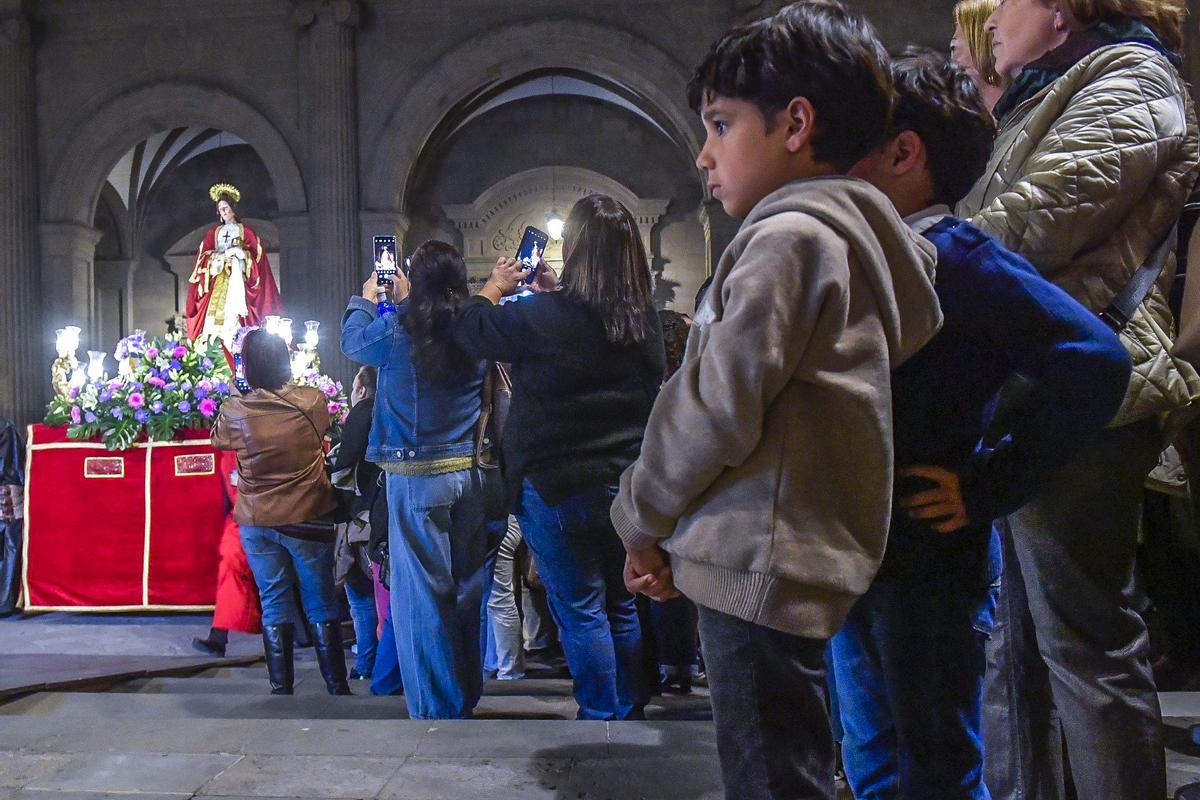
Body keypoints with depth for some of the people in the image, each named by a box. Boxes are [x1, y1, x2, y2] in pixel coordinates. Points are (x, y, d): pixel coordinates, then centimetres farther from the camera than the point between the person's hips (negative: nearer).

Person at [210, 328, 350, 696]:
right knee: (322, 607, 8)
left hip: (257, 524, 1)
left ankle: (281, 689, 12)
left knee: (274, 607, 9)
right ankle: (337, 687, 13)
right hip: (307, 518, -1)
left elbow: (218, 439, 12)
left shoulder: (234, 412, -9)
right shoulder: (312, 401, -10)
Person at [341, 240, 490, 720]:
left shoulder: (398, 331, -11)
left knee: (422, 595, 3)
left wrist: (366, 300, 28)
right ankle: (467, 694, 28)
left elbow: (353, 343, 10)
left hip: (416, 479, -5)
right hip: (469, 473, 5)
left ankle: (437, 709, 7)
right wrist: (402, 303, 33)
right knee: (466, 587, 15)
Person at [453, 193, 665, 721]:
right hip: (629, 486, 6)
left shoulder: (542, 317, -19)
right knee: (623, 606, 17)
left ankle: (600, 718, 13)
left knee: (581, 611, 5)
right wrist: (556, 291, 19)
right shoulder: (646, 319, -1)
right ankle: (631, 713, 29)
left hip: (557, 488, -6)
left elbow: (471, 331, -3)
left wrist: (495, 288, 14)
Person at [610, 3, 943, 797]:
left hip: (763, 565, -10)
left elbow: (716, 406, -16)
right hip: (802, 560, 10)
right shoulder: (859, 235, 18)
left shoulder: (788, 236, -12)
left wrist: (642, 520, -2)